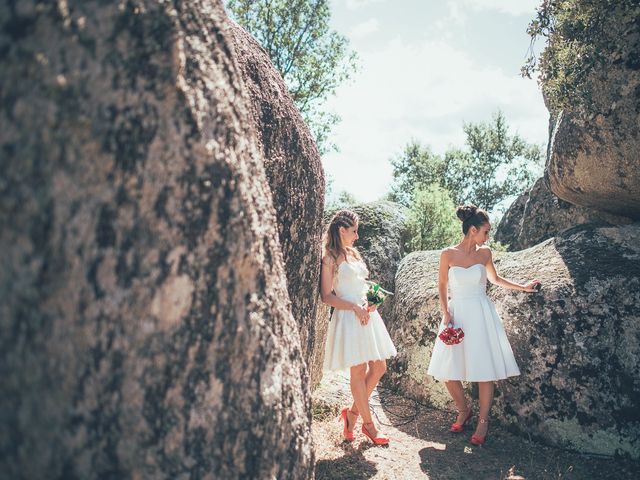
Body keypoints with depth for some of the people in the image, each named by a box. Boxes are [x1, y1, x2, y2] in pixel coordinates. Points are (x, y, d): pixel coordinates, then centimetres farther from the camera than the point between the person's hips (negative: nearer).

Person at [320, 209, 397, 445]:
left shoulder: (354, 253, 16)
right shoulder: (330, 258, -8)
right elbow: (327, 296, -12)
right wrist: (355, 307, -17)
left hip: (367, 314, 8)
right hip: (348, 317, -8)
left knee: (379, 367, 8)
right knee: (359, 372, 1)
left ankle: (353, 411, 24)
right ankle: (368, 424, 15)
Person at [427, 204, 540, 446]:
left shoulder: (485, 253, 2)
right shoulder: (448, 254, -5)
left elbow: (495, 279, 19)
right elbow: (442, 286, 2)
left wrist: (523, 287, 18)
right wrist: (446, 314, -6)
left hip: (481, 315, 1)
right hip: (457, 314, -1)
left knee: (485, 370, -2)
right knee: (447, 370, 0)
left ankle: (483, 421, 15)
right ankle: (464, 410, 26)